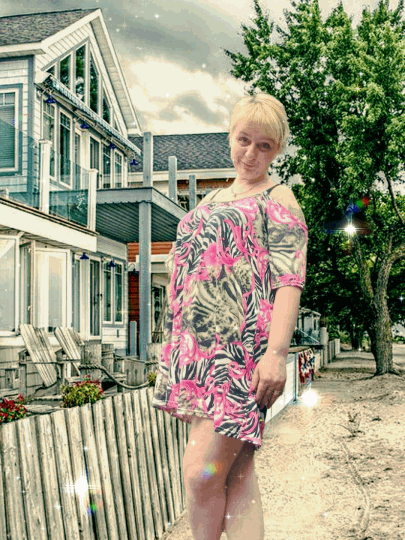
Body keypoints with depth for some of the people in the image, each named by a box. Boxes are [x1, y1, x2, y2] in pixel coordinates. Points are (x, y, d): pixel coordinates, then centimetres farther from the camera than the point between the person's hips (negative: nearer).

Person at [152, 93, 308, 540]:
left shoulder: (279, 200, 4)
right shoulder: (211, 201, 24)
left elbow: (289, 280, -7)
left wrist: (277, 352, -19)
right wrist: (173, 349, 20)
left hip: (242, 349, -6)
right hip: (198, 349, 7)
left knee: (203, 471, -12)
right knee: (236, 472, 8)